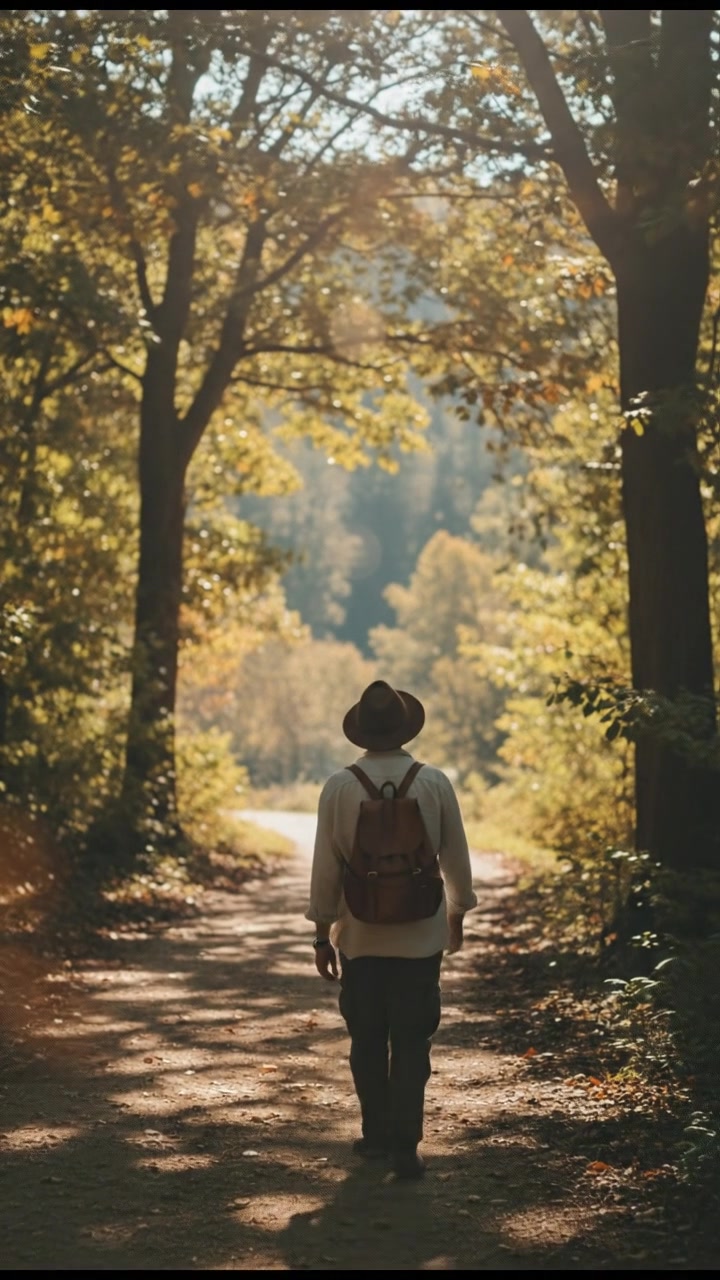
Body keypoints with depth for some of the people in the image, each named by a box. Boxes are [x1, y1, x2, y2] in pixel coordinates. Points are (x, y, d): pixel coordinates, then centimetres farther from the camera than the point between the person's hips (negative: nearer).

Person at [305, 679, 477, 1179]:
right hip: (420, 934, 0)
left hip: (360, 934, 0)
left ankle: (378, 1133, 24)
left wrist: (322, 932, 5)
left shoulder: (340, 787, -7)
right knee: (412, 1042, 3)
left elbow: (326, 865, -4)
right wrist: (458, 912, 19)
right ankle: (404, 1146, -1)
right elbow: (455, 855, 3)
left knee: (367, 1039, 14)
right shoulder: (435, 783, -5)